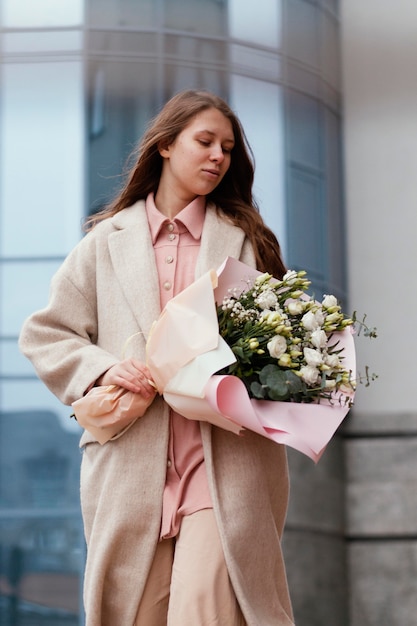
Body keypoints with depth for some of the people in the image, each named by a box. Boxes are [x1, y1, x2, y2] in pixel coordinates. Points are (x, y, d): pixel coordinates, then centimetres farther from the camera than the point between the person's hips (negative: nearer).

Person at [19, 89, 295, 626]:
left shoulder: (246, 240, 15)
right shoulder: (107, 242, 14)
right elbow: (44, 335, 12)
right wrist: (103, 369, -6)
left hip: (225, 466, -1)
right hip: (132, 470, 1)